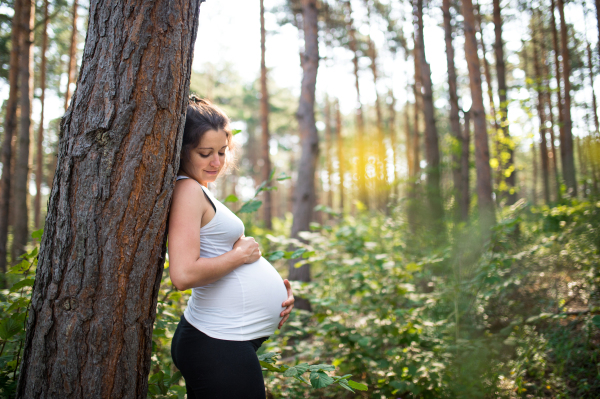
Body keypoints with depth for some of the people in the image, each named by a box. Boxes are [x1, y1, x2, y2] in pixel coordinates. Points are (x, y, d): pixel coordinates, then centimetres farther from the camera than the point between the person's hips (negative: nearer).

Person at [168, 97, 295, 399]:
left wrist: (272, 289, 8)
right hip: (219, 349, -10)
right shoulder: (188, 189, -15)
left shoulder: (199, 191, 16)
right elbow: (183, 275, -26)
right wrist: (241, 255, -13)